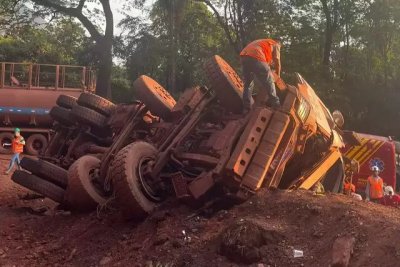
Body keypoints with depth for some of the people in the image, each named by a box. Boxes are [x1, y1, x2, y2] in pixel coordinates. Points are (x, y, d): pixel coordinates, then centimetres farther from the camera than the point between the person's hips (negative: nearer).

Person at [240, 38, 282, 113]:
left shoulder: (262, 42, 42)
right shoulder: (275, 44, 22)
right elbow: (277, 61, 15)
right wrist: (278, 77, 24)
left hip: (244, 56, 7)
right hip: (256, 57, -7)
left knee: (247, 84, 17)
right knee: (269, 83, 5)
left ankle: (246, 109, 13)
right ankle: (275, 105, 7)